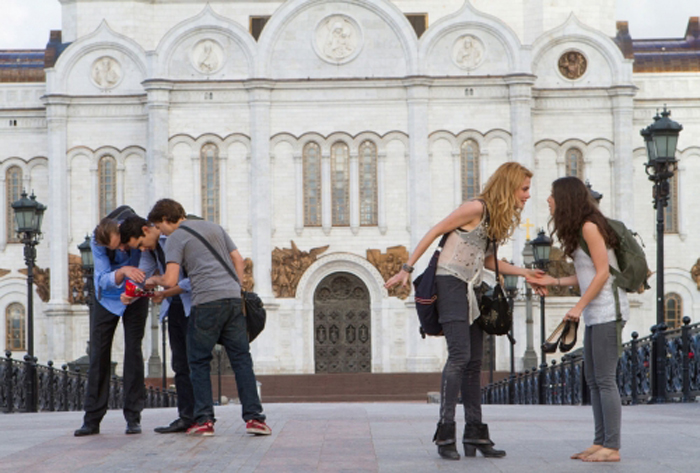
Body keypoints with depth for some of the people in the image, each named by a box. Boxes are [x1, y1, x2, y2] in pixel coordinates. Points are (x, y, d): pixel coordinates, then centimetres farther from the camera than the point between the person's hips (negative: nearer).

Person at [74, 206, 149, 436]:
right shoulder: (96, 243, -25)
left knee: (133, 352, -7)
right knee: (99, 354, -2)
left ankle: (133, 417, -2)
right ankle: (92, 419, 2)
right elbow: (104, 279, -29)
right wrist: (123, 272, -50)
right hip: (107, 298, 0)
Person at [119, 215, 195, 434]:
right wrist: (130, 295, -12)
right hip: (173, 307, 8)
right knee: (180, 364, 5)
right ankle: (186, 417, 7)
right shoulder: (150, 247, 10)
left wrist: (164, 294, -16)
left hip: (192, 305, -8)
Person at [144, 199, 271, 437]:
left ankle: (204, 420, 3)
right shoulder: (214, 227, 22)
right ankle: (253, 416, -2)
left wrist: (154, 280, 14)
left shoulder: (176, 238, 3)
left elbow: (171, 281, -6)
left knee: (199, 362, 7)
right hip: (233, 297, 5)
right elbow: (239, 261, 19)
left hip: (207, 302, -5)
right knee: (241, 358, 5)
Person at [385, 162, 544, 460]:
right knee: (460, 356, -17)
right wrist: (407, 269, -9)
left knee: (474, 362, 6)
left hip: (470, 290, 9)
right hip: (451, 282, -9)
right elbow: (434, 232, -8)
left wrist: (523, 273, 12)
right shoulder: (477, 208, -11)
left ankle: (475, 433, 9)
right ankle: (445, 433, -17)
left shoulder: (499, 218, 16)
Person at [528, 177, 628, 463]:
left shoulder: (589, 227, -12)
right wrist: (552, 281, 15)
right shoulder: (578, 229, 16)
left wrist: (579, 307, -16)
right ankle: (600, 442, 12)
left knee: (604, 379, -10)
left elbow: (602, 273, -16)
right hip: (595, 313, 10)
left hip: (607, 311, -10)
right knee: (592, 379, 9)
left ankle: (612, 448, -8)